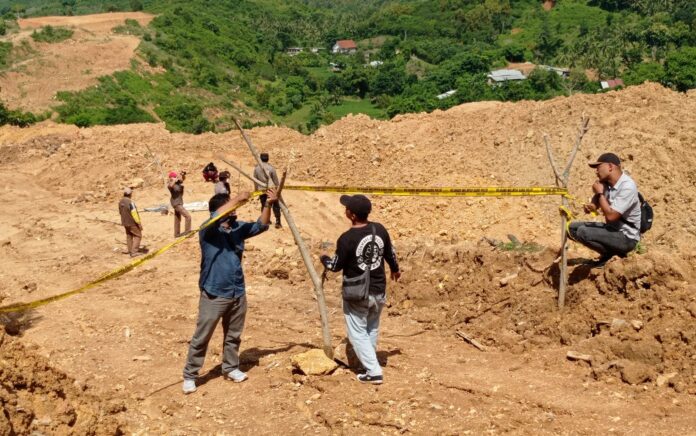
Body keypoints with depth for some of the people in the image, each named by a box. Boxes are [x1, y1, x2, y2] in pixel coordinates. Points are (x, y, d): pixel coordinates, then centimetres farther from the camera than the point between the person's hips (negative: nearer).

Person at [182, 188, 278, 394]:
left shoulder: (238, 228, 6)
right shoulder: (208, 230, -14)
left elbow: (261, 225, 9)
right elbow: (217, 217, -35)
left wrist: (268, 204, -7)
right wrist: (238, 199, -27)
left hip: (237, 293, 7)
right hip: (214, 295, -6)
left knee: (233, 335, 20)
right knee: (201, 337, 2)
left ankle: (230, 368, 37)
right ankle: (190, 375, 12)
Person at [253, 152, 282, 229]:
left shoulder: (256, 168, -4)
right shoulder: (271, 168, -12)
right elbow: (275, 180, -6)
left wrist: (257, 191, 13)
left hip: (261, 190, 2)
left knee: (264, 206, 12)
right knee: (276, 206, 7)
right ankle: (278, 222, 5)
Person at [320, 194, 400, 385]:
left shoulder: (347, 238, -22)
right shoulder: (380, 230, -6)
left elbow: (336, 265, -11)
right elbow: (390, 253, 10)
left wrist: (324, 259, 12)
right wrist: (395, 269, 30)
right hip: (379, 291, 6)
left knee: (358, 332, 7)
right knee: (372, 329, 25)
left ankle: (373, 372, 1)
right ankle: (370, 360, 40)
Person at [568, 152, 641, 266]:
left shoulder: (627, 187, -24)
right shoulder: (605, 182, 0)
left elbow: (611, 216, -28)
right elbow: (595, 203, 12)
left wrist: (600, 193, -18)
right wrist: (590, 206, -13)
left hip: (626, 237, -9)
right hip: (611, 229, 9)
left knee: (583, 232, -25)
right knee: (572, 228, 7)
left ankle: (609, 253, -1)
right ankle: (609, 250, 9)